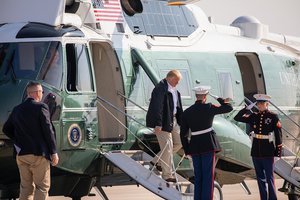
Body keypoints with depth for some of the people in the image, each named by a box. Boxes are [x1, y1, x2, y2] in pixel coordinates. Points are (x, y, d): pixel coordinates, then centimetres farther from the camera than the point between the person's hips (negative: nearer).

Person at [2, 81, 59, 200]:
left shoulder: (17, 110, 8)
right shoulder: (41, 107, -10)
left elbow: (6, 129, 13)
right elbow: (48, 131, -12)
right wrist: (53, 152, -7)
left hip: (21, 154, 6)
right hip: (38, 154, -6)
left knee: (26, 187, 12)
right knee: (42, 186, 0)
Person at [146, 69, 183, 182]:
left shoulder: (174, 90, 11)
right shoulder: (161, 89, -19)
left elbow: (178, 107, 20)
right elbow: (157, 107, -25)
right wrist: (158, 124, -29)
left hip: (173, 120, 10)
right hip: (163, 122, -10)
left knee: (179, 142, 14)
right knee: (167, 147, -6)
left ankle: (157, 161, 23)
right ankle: (167, 175, 3)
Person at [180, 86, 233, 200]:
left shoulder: (187, 112, 5)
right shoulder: (209, 108, -7)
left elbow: (183, 134, 7)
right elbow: (229, 108, -1)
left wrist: (187, 150, 14)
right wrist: (220, 100, 15)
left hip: (194, 146, 4)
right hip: (208, 145, -4)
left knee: (198, 176, 12)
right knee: (208, 175, -2)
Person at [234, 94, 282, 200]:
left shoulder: (273, 117, -4)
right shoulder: (253, 117, 8)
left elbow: (278, 135, -4)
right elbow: (237, 118, 4)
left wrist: (278, 152, -7)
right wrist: (248, 108, -4)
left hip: (268, 153, -5)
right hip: (256, 153, 5)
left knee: (269, 178, -3)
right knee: (260, 179, 10)